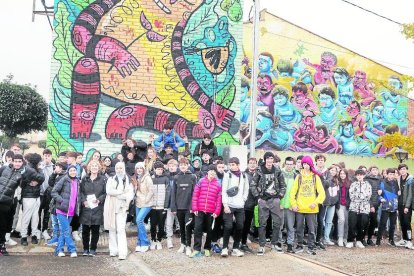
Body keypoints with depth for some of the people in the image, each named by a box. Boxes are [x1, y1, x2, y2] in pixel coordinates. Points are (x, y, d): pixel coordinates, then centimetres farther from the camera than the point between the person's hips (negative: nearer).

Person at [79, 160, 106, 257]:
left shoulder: (103, 179, 3)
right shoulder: (84, 179, 11)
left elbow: (106, 193, 0)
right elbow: (81, 192, 8)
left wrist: (99, 200, -13)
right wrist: (84, 200, -8)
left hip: (97, 208, -2)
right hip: (86, 207, 2)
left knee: (95, 230, 2)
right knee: (85, 230, 4)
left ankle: (93, 249, 13)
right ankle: (85, 249, 16)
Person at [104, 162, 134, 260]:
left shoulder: (128, 181, 9)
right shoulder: (111, 179, 12)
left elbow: (131, 194, -1)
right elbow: (108, 191, -5)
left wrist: (117, 194, -12)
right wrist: (122, 192, -8)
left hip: (122, 208, -2)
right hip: (111, 207, 2)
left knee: (121, 230, -11)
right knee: (112, 229, 5)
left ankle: (122, 252, -15)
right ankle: (113, 250, 13)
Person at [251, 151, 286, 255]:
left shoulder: (277, 171, 7)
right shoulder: (259, 171, 0)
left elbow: (283, 186, 13)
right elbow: (252, 185, 1)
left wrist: (280, 196, 4)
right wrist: (258, 197, -5)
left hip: (275, 200, 2)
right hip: (263, 200, -2)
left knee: (277, 222, 3)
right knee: (262, 223, 1)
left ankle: (275, 244, 18)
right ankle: (261, 246, 8)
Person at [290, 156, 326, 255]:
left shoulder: (315, 177, 4)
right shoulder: (299, 176, 6)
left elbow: (321, 192, 0)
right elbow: (293, 192, 4)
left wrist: (316, 202, -11)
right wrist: (293, 204, -6)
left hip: (311, 208, -1)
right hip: (299, 208, 1)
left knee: (312, 229, 3)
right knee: (299, 228, 8)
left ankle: (311, 248, 13)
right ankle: (300, 246, 21)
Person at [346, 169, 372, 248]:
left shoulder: (367, 184, 10)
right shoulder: (353, 184, 11)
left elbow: (368, 196, -2)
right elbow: (351, 196, -1)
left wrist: (356, 196, -5)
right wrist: (362, 196, -7)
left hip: (364, 208, 1)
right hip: (354, 207, 0)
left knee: (362, 225, 0)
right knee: (352, 225, -8)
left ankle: (359, 241, 14)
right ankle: (350, 241, 1)